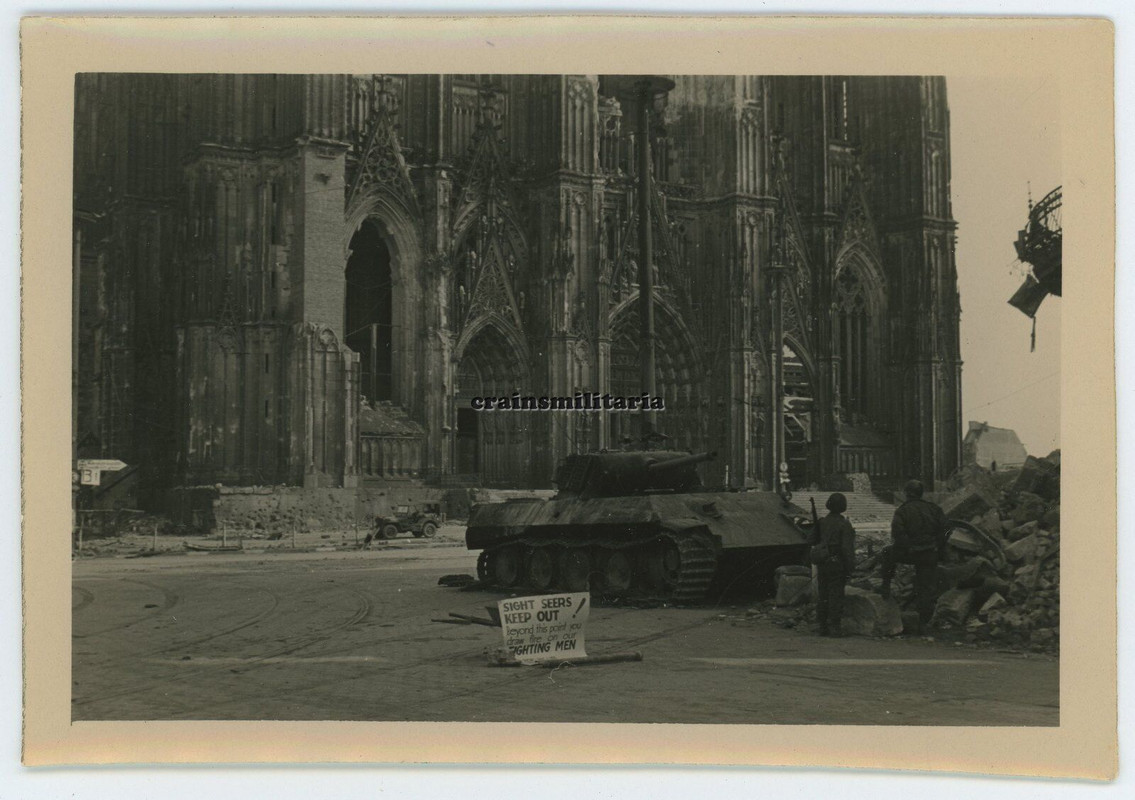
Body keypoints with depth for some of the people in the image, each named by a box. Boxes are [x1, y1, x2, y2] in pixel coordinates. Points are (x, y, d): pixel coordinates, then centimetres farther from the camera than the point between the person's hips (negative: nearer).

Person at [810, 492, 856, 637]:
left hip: (822, 563, 5)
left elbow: (813, 541, 9)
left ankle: (822, 626, 15)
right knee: (836, 595, -1)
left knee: (822, 595, 11)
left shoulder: (821, 522, 3)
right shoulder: (844, 524, -12)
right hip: (837, 562, -5)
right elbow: (847, 547, -15)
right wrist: (850, 566, -10)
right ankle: (834, 626, -1)